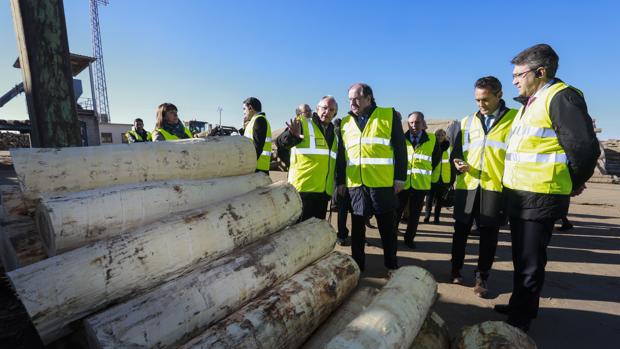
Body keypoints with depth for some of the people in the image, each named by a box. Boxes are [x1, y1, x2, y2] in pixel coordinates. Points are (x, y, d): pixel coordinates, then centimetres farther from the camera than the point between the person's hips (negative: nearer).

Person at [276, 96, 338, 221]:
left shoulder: (333, 132, 17)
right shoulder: (302, 123, -3)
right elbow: (280, 142, -17)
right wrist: (292, 134, -37)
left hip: (324, 191, 7)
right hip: (303, 188, -6)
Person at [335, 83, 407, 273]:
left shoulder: (389, 116, 1)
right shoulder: (345, 122, 12)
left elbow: (400, 149, -1)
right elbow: (341, 154, 14)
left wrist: (400, 178, -5)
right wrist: (340, 180, 11)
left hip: (383, 183, -3)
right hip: (355, 183, 3)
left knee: (387, 225, 10)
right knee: (357, 226, 11)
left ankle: (391, 264, 25)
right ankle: (357, 264, 24)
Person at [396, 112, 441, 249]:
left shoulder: (432, 139, 1)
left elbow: (437, 158, 16)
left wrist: (426, 172, 14)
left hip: (421, 184, 1)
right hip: (402, 182, -1)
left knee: (415, 213, 10)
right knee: (396, 212, 5)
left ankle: (409, 238, 24)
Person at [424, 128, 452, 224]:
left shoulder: (449, 148, 7)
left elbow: (452, 164, 10)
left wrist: (452, 179, 7)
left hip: (444, 178, 2)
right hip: (432, 177, -2)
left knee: (439, 198, 9)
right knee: (430, 197, 1)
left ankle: (436, 217, 17)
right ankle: (427, 216, 9)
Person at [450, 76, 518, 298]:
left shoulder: (515, 119, 1)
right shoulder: (467, 122, 13)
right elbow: (457, 151, 17)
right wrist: (458, 163, -5)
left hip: (496, 188, -3)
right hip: (466, 186, 3)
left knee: (488, 236, 7)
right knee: (461, 231, 12)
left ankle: (482, 277, 22)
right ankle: (456, 269, 28)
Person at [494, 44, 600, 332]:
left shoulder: (562, 97, -12)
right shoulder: (531, 103, 17)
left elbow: (584, 147, -16)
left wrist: (573, 184, -3)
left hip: (540, 198, -9)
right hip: (519, 195, 9)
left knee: (530, 261, 3)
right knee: (521, 256, 20)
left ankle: (521, 317, 18)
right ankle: (520, 304, 36)